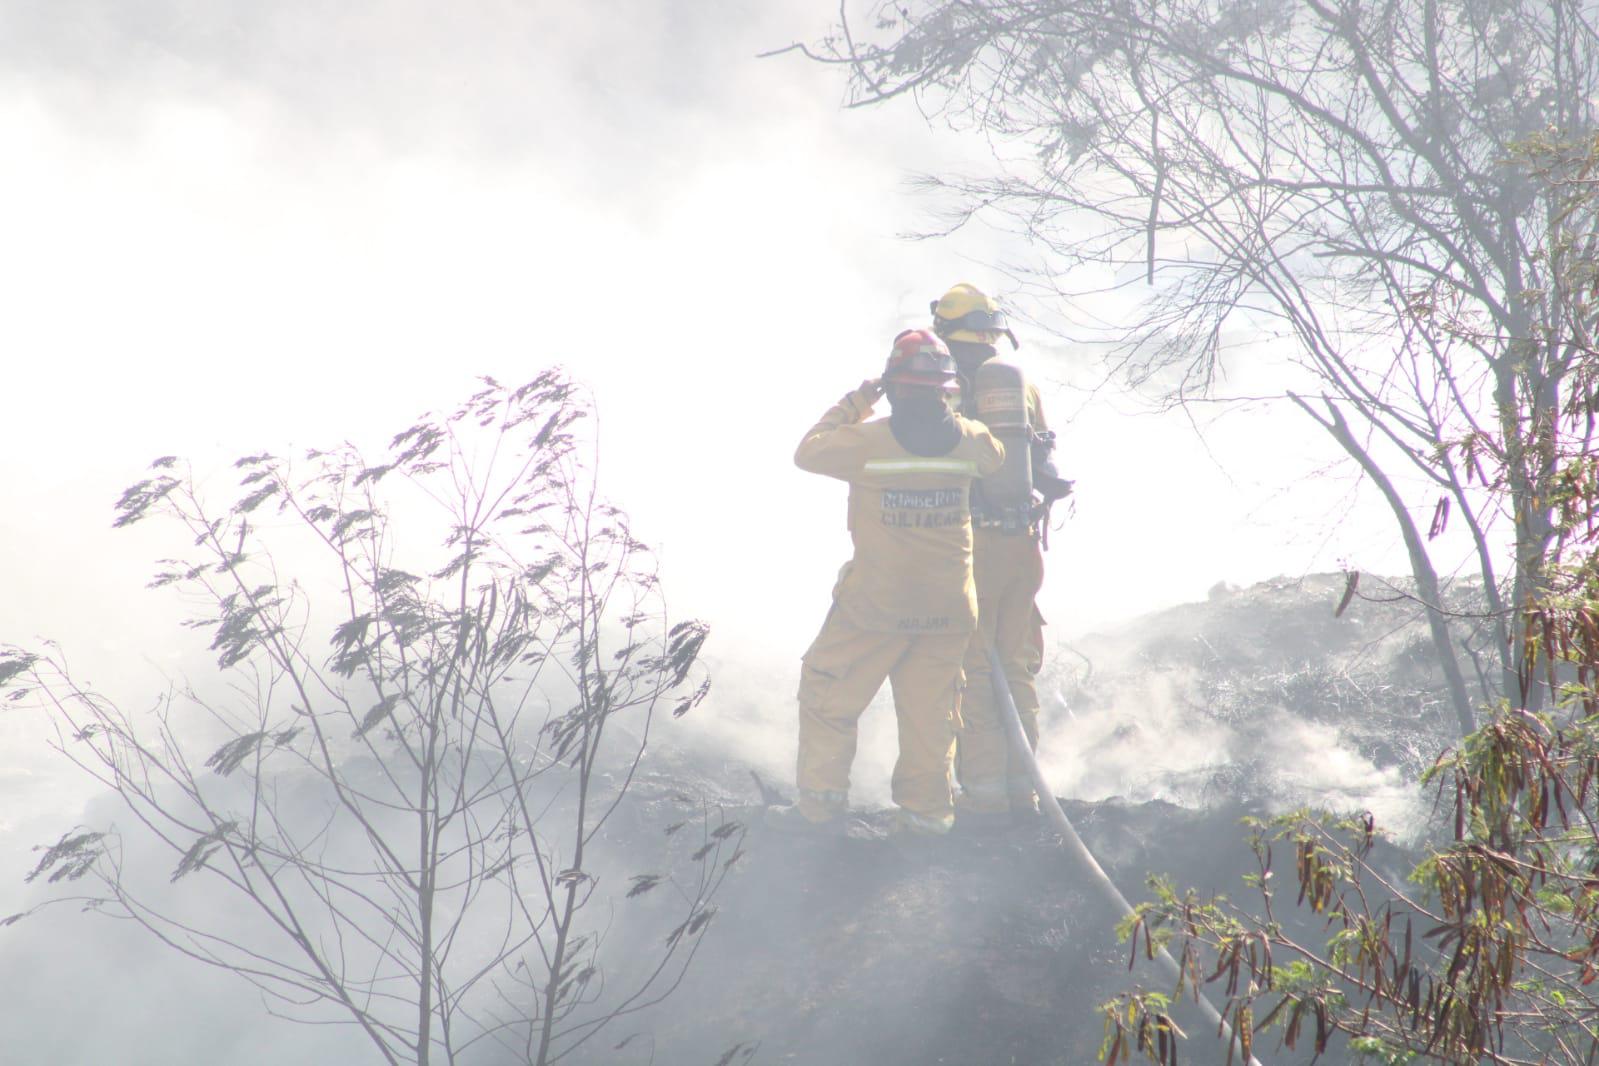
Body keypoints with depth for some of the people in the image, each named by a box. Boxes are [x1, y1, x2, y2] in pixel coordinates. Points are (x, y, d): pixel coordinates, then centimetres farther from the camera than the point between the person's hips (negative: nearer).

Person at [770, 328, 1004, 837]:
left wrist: (852, 404, 10)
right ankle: (926, 810, 18)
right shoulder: (969, 439, -4)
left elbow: (808, 452, 1)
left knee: (827, 693, 10)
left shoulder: (867, 440, -15)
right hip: (947, 605, 3)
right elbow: (995, 458, 20)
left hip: (876, 603, -3)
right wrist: (951, 412, 24)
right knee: (930, 706, 14)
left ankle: (820, 804, 10)